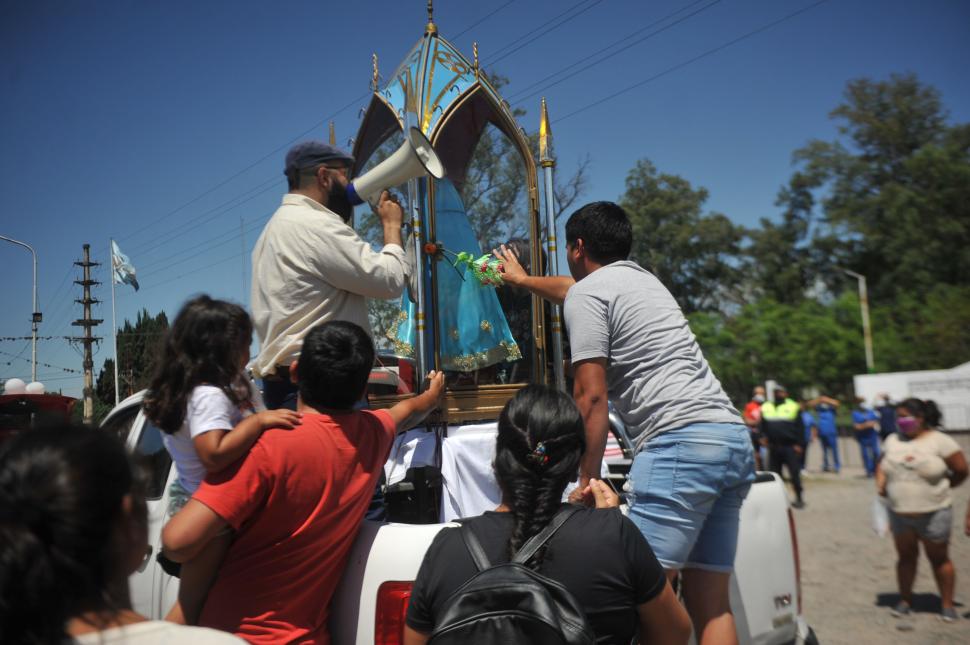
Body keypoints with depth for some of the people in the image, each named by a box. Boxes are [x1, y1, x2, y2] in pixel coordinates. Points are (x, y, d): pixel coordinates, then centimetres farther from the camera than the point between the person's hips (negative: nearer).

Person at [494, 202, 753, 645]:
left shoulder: (586, 293, 1)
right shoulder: (642, 278, 27)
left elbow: (591, 396, -7)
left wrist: (587, 480, -2)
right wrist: (522, 280, 63)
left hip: (680, 441, -9)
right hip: (734, 439, 9)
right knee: (710, 603, 8)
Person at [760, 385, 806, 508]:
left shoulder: (793, 407, 0)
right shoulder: (766, 408, 11)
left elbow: (799, 428, -3)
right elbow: (763, 427, 15)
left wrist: (799, 444, -9)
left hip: (790, 447, -4)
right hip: (773, 447, 4)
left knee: (794, 473, -4)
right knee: (775, 474, 8)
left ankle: (799, 497, 4)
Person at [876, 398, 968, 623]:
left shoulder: (940, 441, -11)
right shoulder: (893, 440, 3)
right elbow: (882, 465, 15)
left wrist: (940, 487, 3)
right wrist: (880, 484, -2)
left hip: (933, 514, -4)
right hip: (899, 513, 4)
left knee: (939, 558, 9)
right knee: (906, 556, 14)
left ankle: (948, 605, 20)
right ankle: (905, 600, 26)